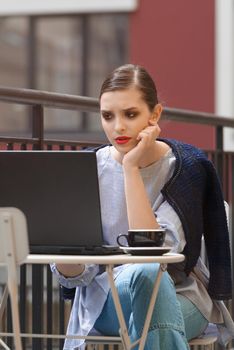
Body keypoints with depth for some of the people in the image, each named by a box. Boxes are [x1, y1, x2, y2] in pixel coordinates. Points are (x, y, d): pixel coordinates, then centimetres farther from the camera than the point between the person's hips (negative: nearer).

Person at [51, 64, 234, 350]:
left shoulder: (186, 166, -9)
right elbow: (74, 275, -4)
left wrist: (131, 168, -22)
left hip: (178, 296, -1)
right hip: (105, 301, 1)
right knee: (142, 273, -33)